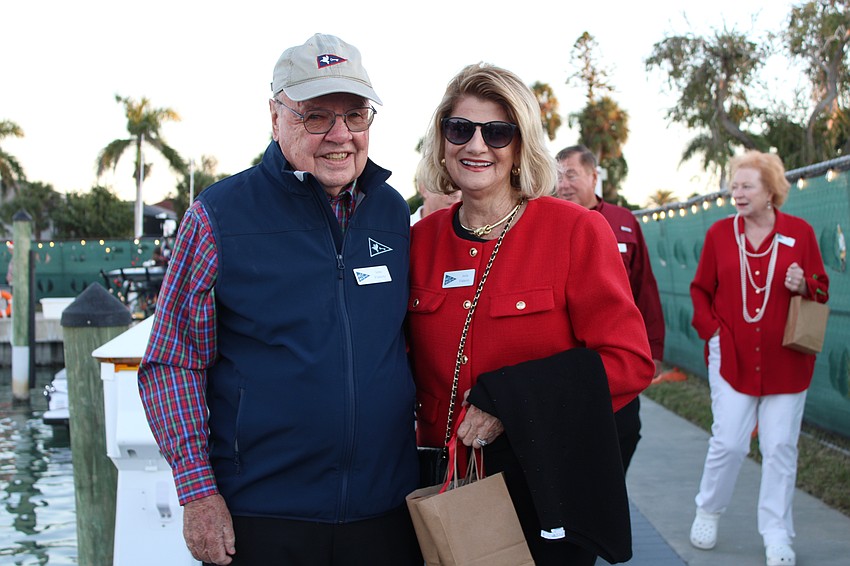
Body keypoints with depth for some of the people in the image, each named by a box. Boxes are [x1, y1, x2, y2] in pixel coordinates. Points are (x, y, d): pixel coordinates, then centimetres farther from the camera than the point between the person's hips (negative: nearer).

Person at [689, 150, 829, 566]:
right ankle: (707, 513, 24)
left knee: (781, 447, 3)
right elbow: (700, 290, 10)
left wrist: (803, 287, -14)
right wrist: (711, 330, -3)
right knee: (728, 443, -1)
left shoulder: (799, 232, 1)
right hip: (732, 358, 0)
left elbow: (821, 290, 8)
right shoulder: (719, 233, 3)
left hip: (785, 362, 0)